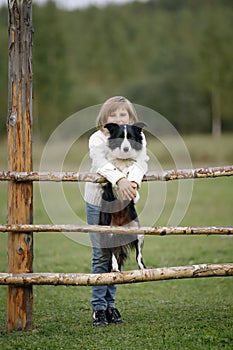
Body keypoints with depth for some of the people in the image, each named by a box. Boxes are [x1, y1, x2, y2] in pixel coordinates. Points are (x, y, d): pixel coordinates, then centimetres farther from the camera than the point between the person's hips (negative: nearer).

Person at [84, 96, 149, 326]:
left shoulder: (137, 139, -4)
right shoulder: (97, 139, -12)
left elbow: (139, 162, -22)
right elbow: (103, 163, -31)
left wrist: (133, 181, -44)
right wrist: (120, 180, -50)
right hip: (98, 201, -3)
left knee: (117, 253, 7)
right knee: (101, 254, -5)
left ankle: (109, 304, 18)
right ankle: (98, 307, 1)